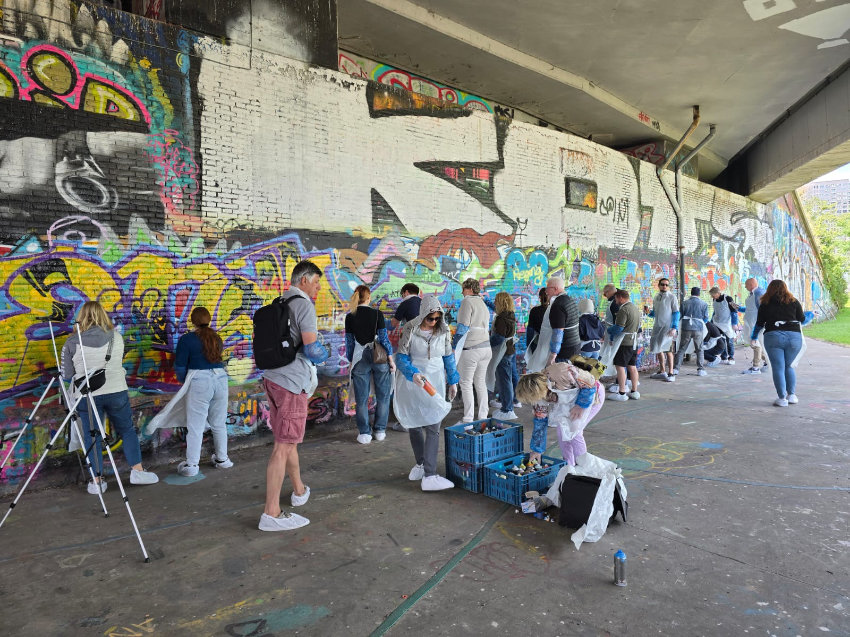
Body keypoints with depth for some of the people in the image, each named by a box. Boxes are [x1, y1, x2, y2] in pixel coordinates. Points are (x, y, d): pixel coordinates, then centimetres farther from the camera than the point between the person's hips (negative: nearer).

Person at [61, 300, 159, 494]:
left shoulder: (72, 342, -5)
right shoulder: (116, 337, 0)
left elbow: (66, 375, 0)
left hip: (87, 396, -1)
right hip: (116, 392, 1)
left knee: (92, 437, 10)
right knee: (127, 430, 14)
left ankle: (97, 481, 16)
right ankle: (137, 471, 15)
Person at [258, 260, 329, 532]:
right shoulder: (304, 305, -13)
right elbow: (312, 349, -20)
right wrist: (323, 355, 2)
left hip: (272, 377, 9)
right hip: (292, 380, -9)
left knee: (286, 439, 20)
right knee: (283, 446, -6)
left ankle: (299, 490, 37)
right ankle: (271, 513, -1)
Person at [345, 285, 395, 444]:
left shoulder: (350, 317, -1)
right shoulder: (377, 314, -7)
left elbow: (349, 342, 3)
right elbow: (384, 338, -6)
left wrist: (351, 362, 13)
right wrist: (391, 359, 1)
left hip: (360, 358, 1)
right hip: (379, 357, -1)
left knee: (361, 398, 8)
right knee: (382, 396, 11)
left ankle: (364, 433, 11)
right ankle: (380, 431, 16)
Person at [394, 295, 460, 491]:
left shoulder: (443, 331, 1)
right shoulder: (411, 330, -10)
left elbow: (448, 357, 11)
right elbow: (401, 357, -9)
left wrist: (453, 381, 11)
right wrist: (413, 374, -25)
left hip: (435, 382, 1)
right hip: (413, 380, -1)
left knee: (433, 427, -7)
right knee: (414, 425, 11)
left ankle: (429, 476, -5)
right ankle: (421, 463, 31)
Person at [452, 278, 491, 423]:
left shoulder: (468, 301, -8)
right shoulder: (483, 304, 18)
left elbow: (463, 327, -16)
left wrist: (454, 344, -8)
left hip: (470, 349, -8)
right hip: (486, 347, 8)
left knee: (466, 383, -1)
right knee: (480, 382, 14)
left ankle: (468, 419, 0)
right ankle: (483, 416, 19)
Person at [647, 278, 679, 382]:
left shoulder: (672, 297, -3)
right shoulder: (656, 297, 13)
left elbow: (676, 313, -7)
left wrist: (674, 327, -14)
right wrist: (649, 313, -2)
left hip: (668, 326, -6)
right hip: (657, 326, 6)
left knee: (667, 349, -7)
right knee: (658, 349, 10)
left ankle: (671, 373, 1)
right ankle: (662, 371, 22)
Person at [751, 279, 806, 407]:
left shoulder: (765, 304, 6)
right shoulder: (794, 302, 8)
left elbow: (759, 323, 10)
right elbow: (802, 319, 13)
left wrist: (754, 336, 25)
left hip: (773, 336, -2)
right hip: (794, 336, 2)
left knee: (778, 368, 3)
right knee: (789, 367, 17)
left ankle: (782, 398, 3)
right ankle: (792, 395, 17)